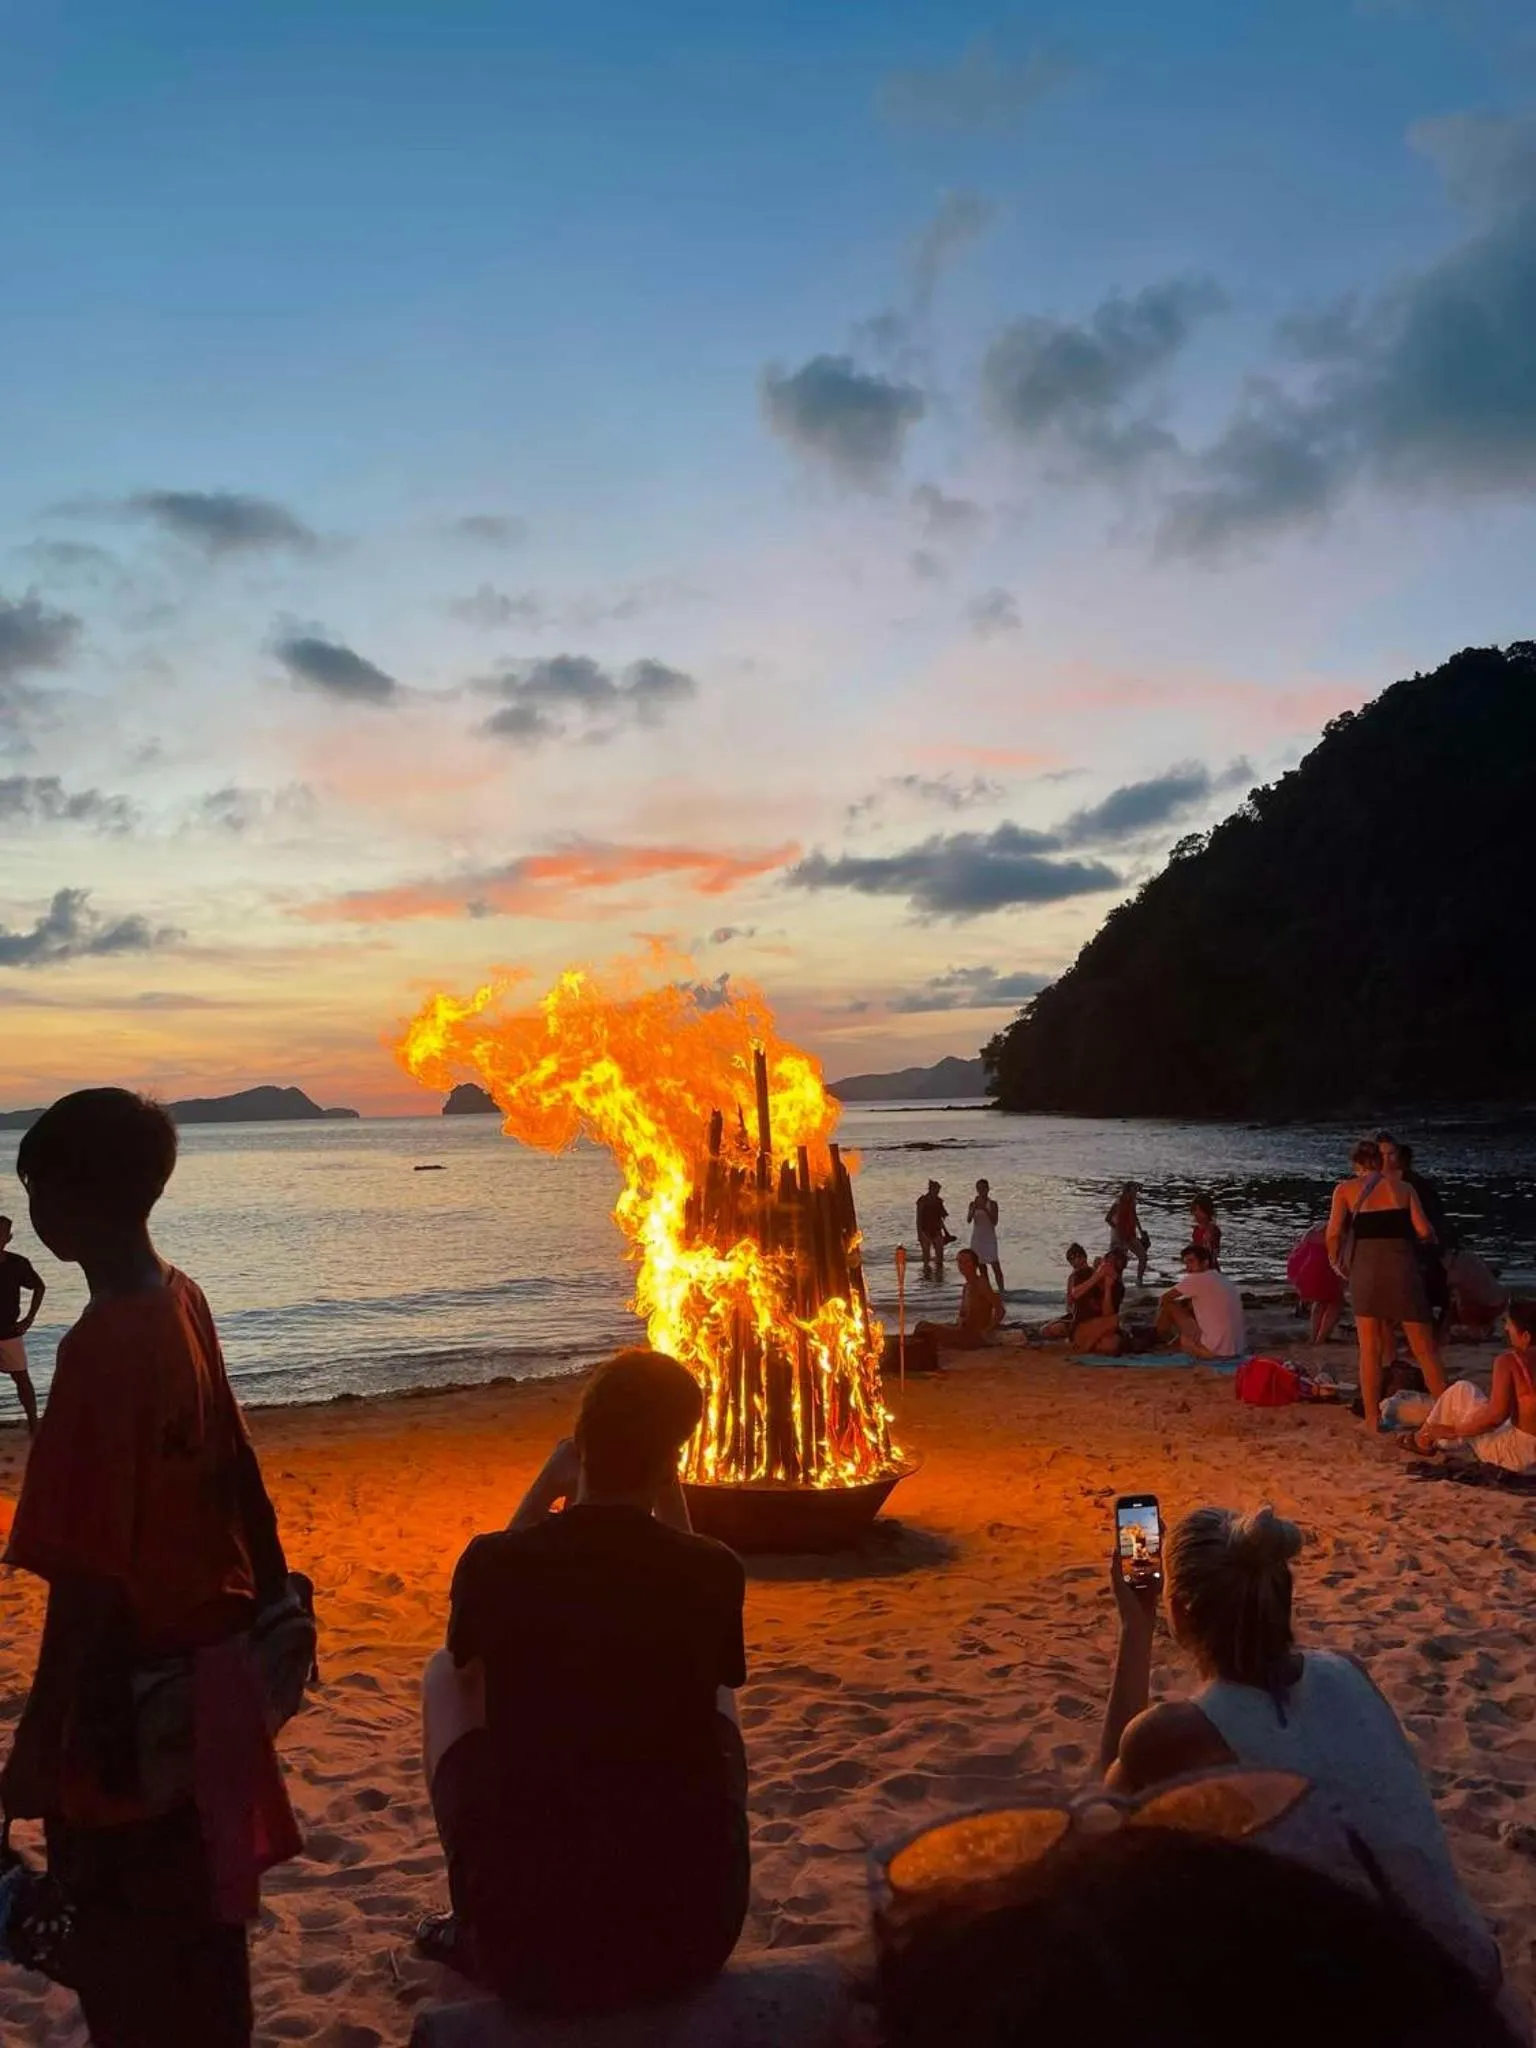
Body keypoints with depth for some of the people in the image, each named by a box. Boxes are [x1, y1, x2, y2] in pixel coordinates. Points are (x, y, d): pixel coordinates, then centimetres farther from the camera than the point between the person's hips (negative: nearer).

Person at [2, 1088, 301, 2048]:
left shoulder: (102, 1348, -25)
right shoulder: (184, 1301, -1)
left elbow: (88, 1579, -24)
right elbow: (236, 1469, 9)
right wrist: (272, 1592, 20)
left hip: (131, 1689, -8)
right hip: (208, 1660, 8)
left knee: (127, 1941, 11)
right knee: (197, 1906, 25)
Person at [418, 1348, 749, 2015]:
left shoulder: (493, 1560, -10)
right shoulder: (716, 1572, -9)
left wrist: (542, 1492, 11)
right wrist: (669, 1498, 9)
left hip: (526, 1944, -1)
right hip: (692, 1936, 1)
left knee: (443, 1675, 21)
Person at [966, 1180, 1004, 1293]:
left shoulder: (992, 1204, -3)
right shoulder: (973, 1204, 4)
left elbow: (994, 1222, -13)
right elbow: (969, 1220, -8)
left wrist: (985, 1209, -23)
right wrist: (974, 1208, -23)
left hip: (989, 1238, -3)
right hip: (977, 1238, 3)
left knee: (995, 1265, -10)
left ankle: (1001, 1291, -10)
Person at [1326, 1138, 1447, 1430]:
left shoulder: (1345, 1189, 8)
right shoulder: (1402, 1187, 11)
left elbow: (1333, 1234, -4)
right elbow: (1424, 1231, 0)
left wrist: (1335, 1260, 13)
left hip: (1365, 1266, 0)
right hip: (1402, 1264, 1)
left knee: (1370, 1350, 8)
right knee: (1424, 1348, 8)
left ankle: (1372, 1418, 9)